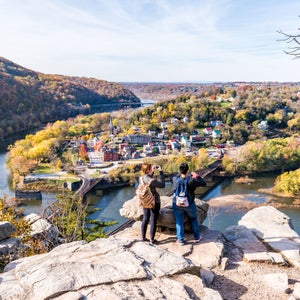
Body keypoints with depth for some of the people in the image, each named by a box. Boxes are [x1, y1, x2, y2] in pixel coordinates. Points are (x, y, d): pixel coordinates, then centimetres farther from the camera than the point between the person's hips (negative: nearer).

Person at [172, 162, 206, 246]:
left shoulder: (176, 179, -14)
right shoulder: (191, 180, -21)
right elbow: (203, 183, -10)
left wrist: (190, 176, 14)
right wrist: (197, 176, 2)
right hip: (189, 204, -1)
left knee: (179, 222, 13)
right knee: (194, 219, 22)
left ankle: (180, 240, 19)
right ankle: (197, 237, 33)